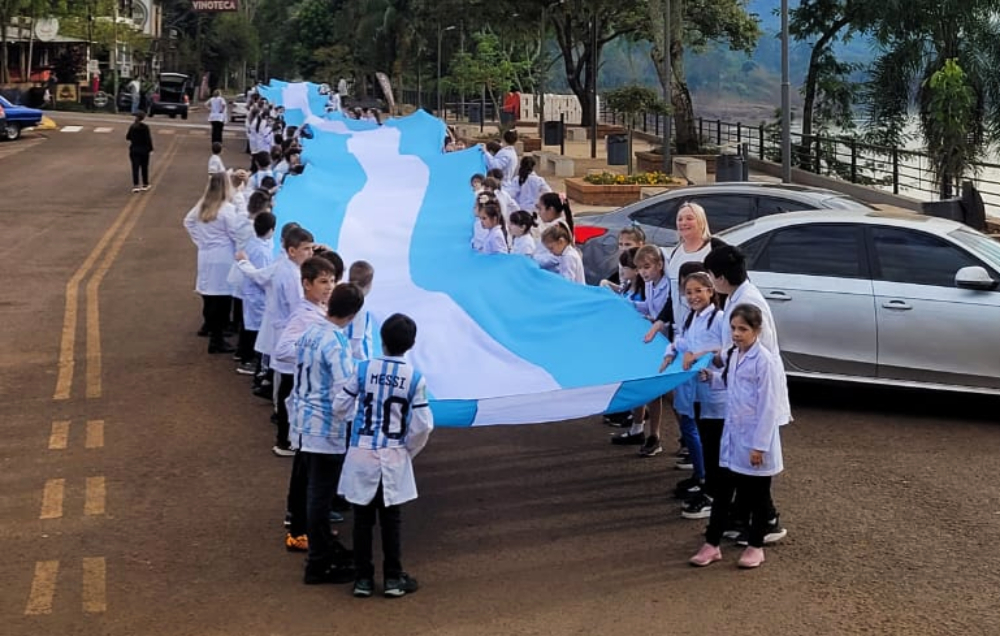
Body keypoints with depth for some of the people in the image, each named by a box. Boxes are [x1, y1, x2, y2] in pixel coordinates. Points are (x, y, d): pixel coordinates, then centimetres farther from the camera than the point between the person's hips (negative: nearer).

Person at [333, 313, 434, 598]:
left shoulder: (364, 369, -8)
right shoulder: (415, 378, -9)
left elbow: (339, 408, -4)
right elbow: (423, 425, -9)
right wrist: (409, 450, 9)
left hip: (362, 455, 0)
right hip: (394, 458, 0)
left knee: (363, 517, 10)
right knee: (390, 518, 11)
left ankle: (363, 578, 15)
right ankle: (393, 578, 16)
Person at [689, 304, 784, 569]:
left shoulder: (765, 361, -18)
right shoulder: (733, 355, 6)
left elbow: (768, 406, -19)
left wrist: (760, 445, -19)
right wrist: (711, 377, 4)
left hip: (755, 440, -7)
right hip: (732, 435, 7)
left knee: (757, 495, 8)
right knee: (722, 491, 10)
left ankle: (756, 547, 22)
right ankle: (711, 545, 18)